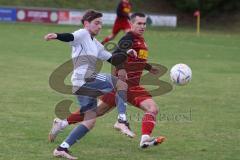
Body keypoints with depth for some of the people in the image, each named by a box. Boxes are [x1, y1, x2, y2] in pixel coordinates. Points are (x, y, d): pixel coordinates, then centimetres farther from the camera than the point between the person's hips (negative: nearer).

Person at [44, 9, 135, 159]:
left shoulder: (96, 44, 30)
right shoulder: (83, 34, 2)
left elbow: (114, 60, 30)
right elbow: (71, 37, -20)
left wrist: (126, 54, 14)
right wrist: (57, 36, -41)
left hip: (85, 85, 10)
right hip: (84, 78, -10)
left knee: (90, 121, 7)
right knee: (122, 84, -10)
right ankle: (122, 120, -16)